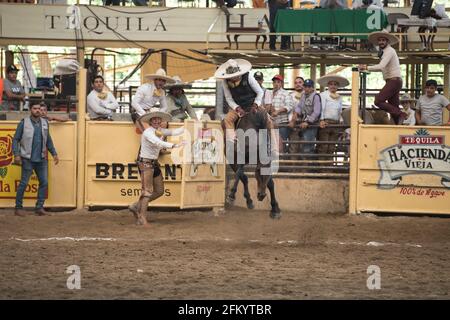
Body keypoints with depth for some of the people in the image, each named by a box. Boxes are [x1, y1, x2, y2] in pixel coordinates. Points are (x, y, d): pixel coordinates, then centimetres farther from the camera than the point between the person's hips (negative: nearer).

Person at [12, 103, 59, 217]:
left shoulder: (44, 123, 8)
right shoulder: (24, 123, -5)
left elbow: (48, 140, 17)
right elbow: (16, 139, -4)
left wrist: (54, 153, 12)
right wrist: (16, 155, -14)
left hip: (41, 159, 5)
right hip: (28, 159, -5)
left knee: (44, 182, 2)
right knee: (24, 183, -3)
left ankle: (39, 207, 9)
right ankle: (18, 207, 6)